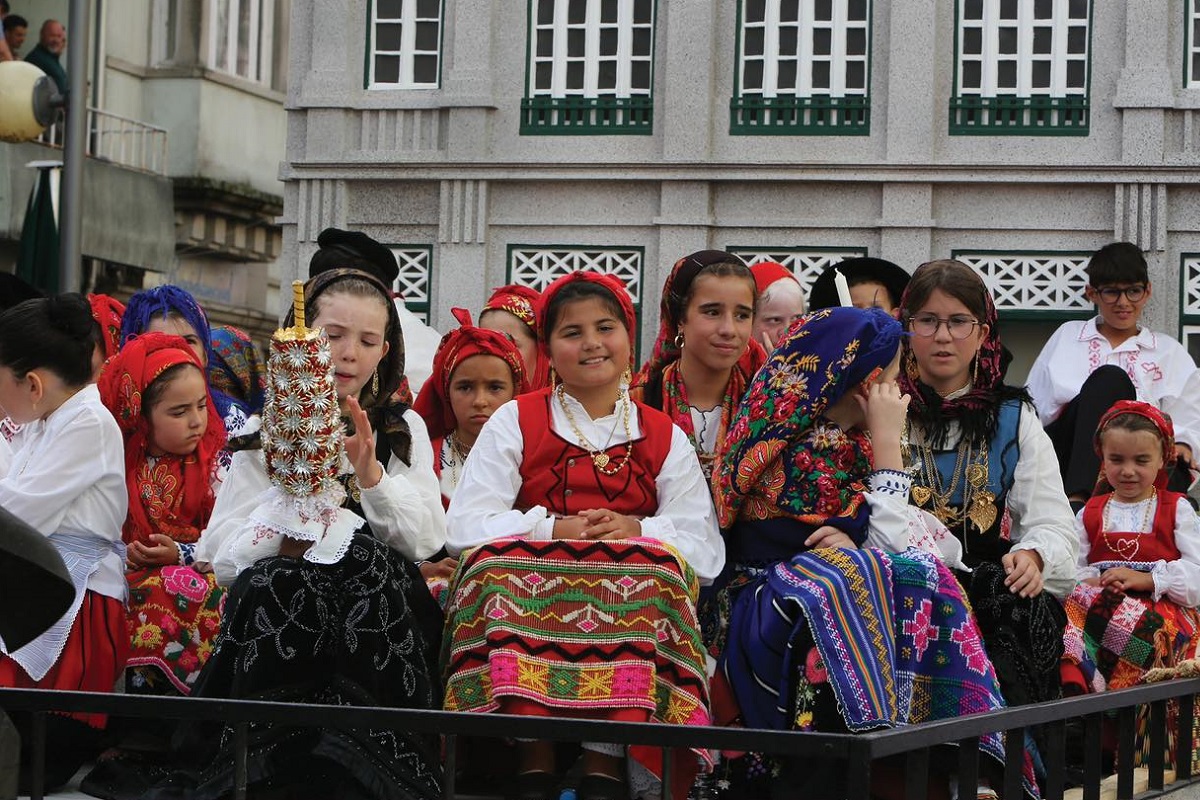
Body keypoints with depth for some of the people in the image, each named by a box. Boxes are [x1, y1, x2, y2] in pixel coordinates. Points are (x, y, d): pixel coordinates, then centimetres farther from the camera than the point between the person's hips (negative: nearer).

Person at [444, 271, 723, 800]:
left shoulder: (664, 438, 17)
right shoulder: (515, 422, 15)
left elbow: (707, 551, 6)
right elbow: (464, 527, 1)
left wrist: (639, 531, -13)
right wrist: (555, 530, -11)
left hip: (631, 596, 0)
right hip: (527, 594, 0)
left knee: (652, 563, -32)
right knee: (504, 559, -32)